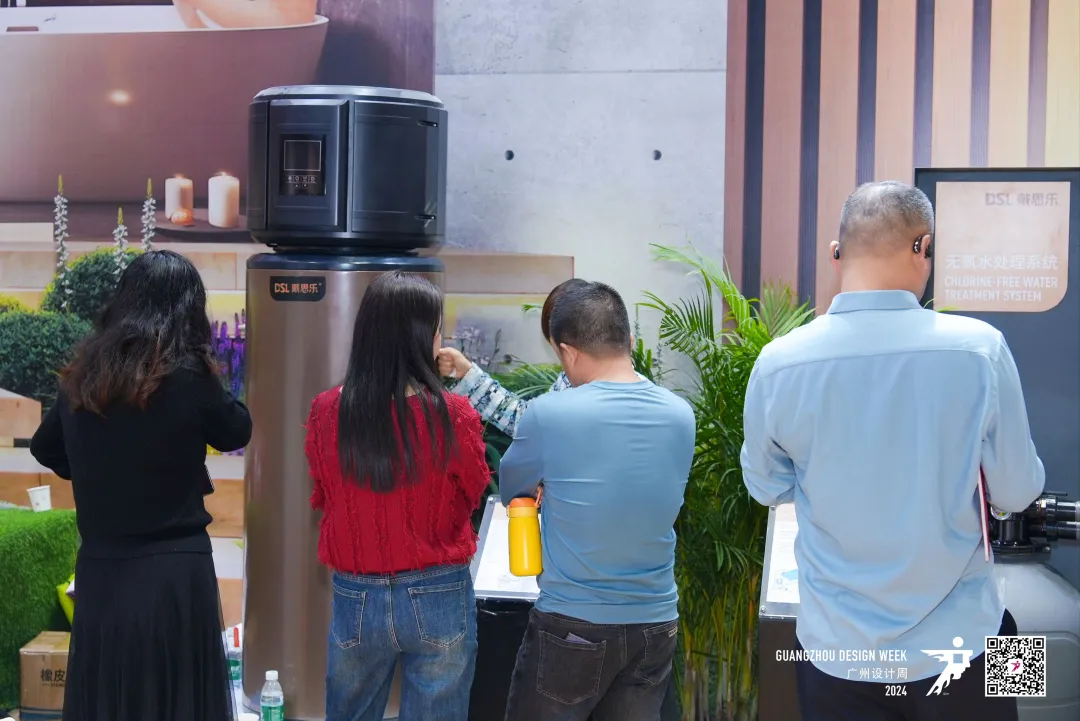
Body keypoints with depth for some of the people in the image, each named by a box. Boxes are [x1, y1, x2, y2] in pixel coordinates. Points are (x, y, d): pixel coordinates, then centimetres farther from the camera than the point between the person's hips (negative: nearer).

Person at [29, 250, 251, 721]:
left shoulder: (84, 373, 3)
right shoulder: (187, 377, -12)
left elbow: (46, 449, 17)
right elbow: (237, 431, 5)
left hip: (99, 569, 5)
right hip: (173, 570, -5)